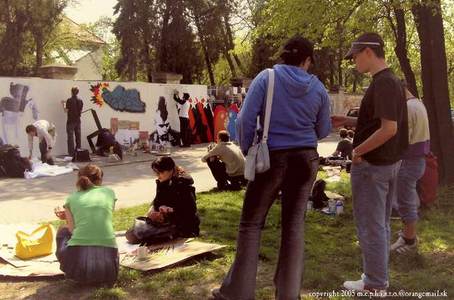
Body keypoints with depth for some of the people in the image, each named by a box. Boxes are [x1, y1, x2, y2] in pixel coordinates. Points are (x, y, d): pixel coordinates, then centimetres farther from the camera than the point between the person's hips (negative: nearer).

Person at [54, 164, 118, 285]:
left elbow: (74, 230, 10)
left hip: (78, 264, -2)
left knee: (63, 231, 32)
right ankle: (101, 277, 17)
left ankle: (80, 275, 19)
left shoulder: (72, 198, 12)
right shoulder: (109, 192, 16)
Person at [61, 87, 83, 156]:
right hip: (78, 121, 5)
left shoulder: (69, 100, -12)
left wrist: (64, 104, 7)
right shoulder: (80, 101, 4)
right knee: (78, 137, 10)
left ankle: (71, 153, -4)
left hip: (71, 121, -5)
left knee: (70, 137, -2)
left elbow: (66, 111, -10)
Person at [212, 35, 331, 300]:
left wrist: (247, 151, 3)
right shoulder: (318, 87, 2)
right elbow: (323, 131, 10)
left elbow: (246, 119, -11)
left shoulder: (267, 78, -6)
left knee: (251, 223, 6)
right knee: (294, 224, 9)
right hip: (305, 159, 3)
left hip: (272, 158, -2)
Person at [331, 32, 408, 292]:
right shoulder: (393, 81, 11)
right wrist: (347, 121, 10)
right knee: (381, 223, 17)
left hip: (371, 164, -10)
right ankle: (380, 277, 29)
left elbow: (389, 129, -26)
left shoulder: (383, 83, -20)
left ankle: (375, 284, 13)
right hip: (390, 162, 10)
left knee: (370, 225, 2)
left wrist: (358, 151, -17)